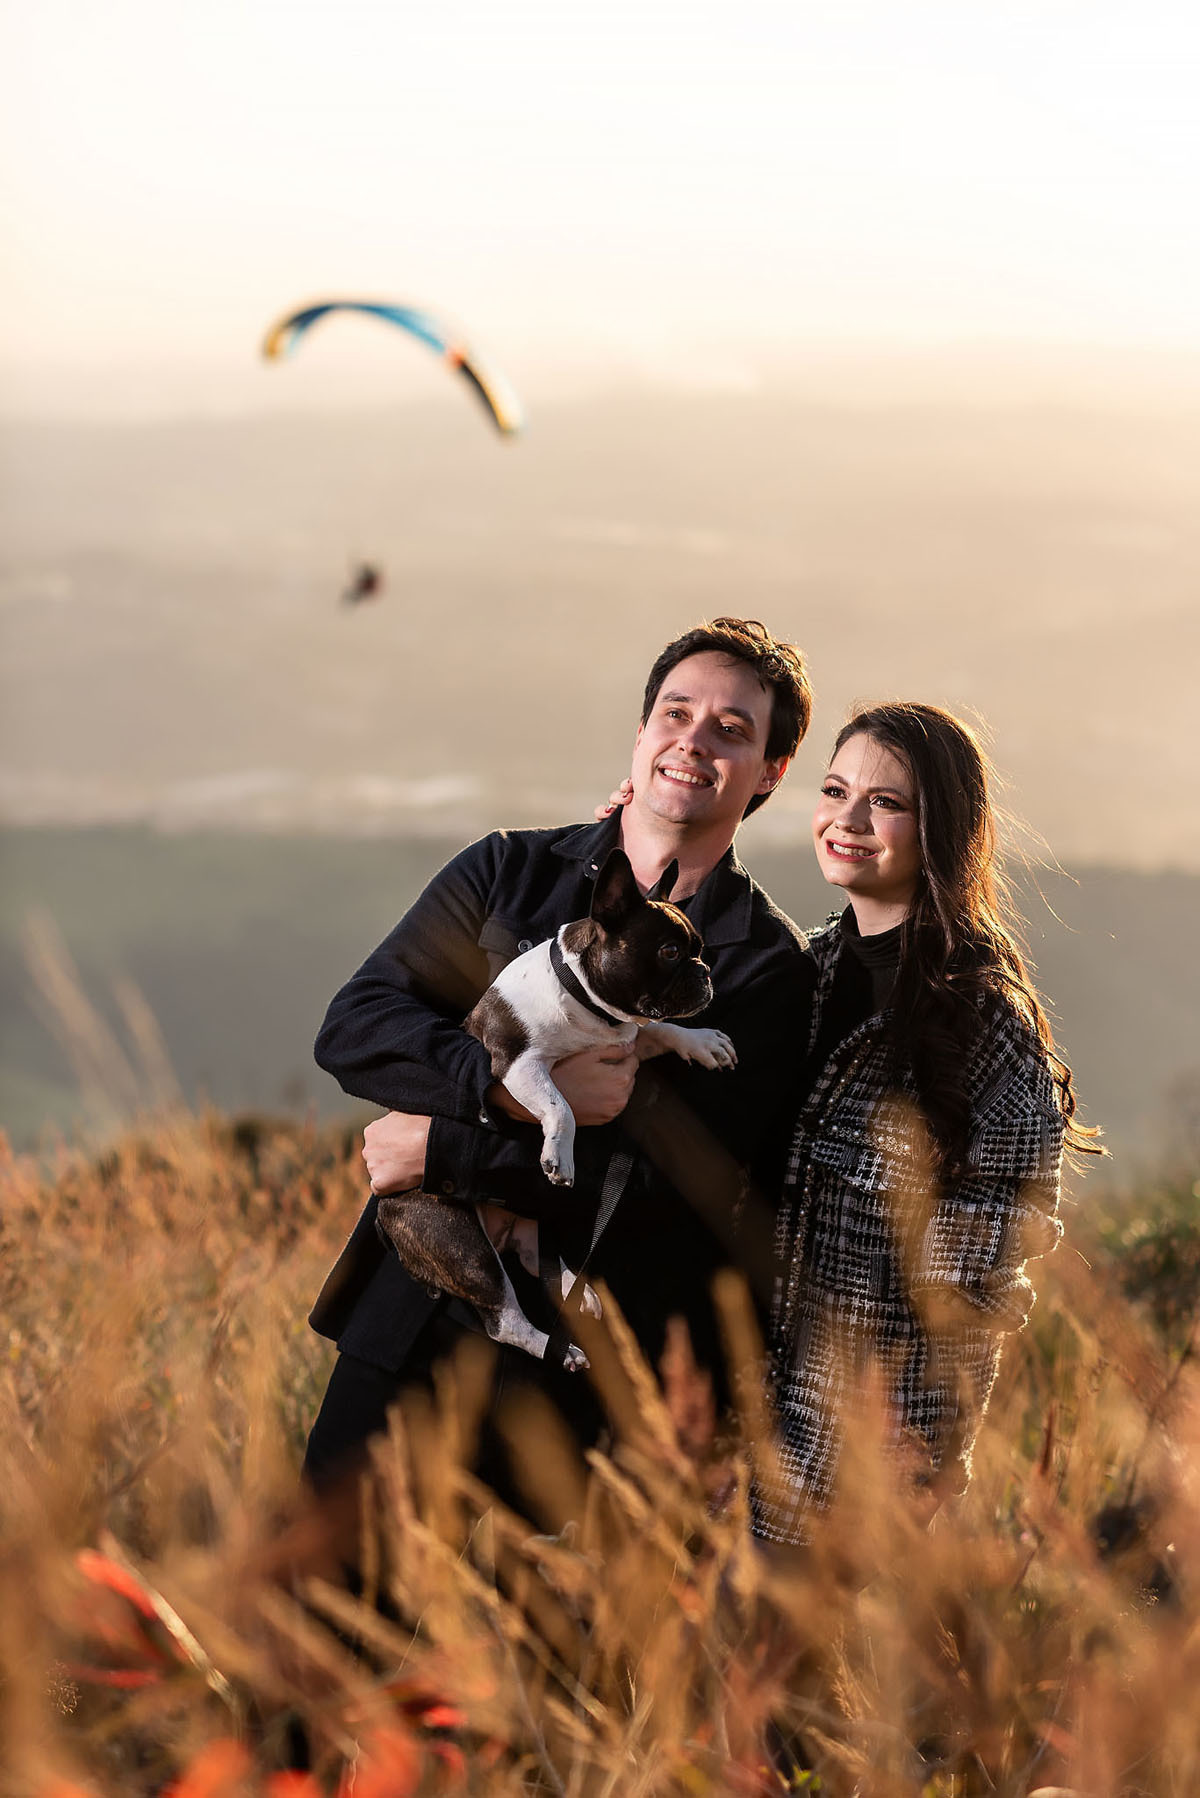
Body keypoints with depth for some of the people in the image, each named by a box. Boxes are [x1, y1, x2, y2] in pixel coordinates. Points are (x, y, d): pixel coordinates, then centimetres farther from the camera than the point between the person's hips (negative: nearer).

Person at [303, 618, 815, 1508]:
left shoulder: (771, 970, -3)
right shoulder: (508, 872, 8)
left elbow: (680, 1181, -14)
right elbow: (352, 1027, -2)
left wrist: (443, 1152, -12)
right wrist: (512, 1087, -20)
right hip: (413, 1312, 3)